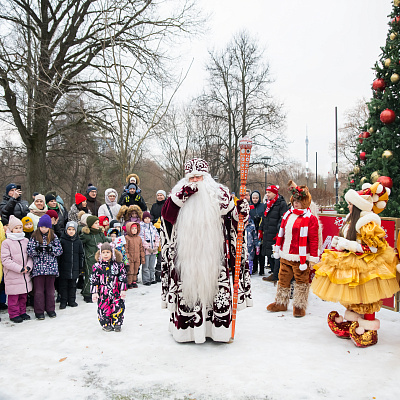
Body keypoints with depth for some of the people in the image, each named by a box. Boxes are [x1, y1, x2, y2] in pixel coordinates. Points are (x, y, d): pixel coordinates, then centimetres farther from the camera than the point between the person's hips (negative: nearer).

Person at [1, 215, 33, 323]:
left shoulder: (26, 241, 8)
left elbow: (30, 256, 10)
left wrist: (28, 267, -8)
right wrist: (20, 269, -16)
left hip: (25, 275, 5)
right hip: (12, 275, -5)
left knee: (24, 295, 14)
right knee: (14, 297, 2)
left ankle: (22, 312, 27)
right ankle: (14, 314, 15)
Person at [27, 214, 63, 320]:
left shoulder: (53, 237, 6)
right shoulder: (34, 237, 2)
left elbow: (60, 250, 4)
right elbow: (29, 252, 0)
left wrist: (51, 249, -14)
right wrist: (37, 249, -20)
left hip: (51, 267, 1)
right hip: (38, 268, -1)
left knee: (50, 289, 10)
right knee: (38, 290, 2)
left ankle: (50, 309, 21)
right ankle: (39, 311, 12)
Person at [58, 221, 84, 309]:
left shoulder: (78, 242, 5)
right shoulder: (62, 241, -4)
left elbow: (81, 255, 11)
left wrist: (81, 267, 10)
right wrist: (58, 266, -4)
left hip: (75, 268, 3)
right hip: (64, 268, -2)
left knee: (73, 285, 11)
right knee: (63, 285, 4)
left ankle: (72, 301, 22)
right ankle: (63, 301, 14)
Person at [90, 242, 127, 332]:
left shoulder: (118, 265, -1)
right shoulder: (97, 266, -3)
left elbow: (122, 278, 2)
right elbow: (94, 280, -1)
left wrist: (123, 290, -1)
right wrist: (94, 292, -5)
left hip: (116, 292, 1)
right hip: (103, 293, -1)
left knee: (118, 308, 1)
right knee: (104, 308, 2)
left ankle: (117, 324, 19)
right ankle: (106, 324, 22)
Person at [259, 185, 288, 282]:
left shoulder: (282, 204, -8)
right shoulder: (267, 204, 18)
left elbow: (283, 219, -14)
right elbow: (263, 218, 26)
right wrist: (260, 230, 22)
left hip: (276, 235, -8)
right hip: (267, 234, 8)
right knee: (269, 254, 11)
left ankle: (275, 276, -3)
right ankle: (274, 273, 22)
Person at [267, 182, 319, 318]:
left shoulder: (310, 218, -7)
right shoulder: (287, 215, 12)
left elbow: (313, 240, -9)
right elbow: (281, 233, 18)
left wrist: (313, 258, -11)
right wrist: (277, 248, 18)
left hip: (300, 258, -6)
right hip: (285, 256, 6)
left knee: (301, 281, 4)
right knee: (283, 280, 15)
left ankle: (299, 306, 17)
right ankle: (281, 303, 29)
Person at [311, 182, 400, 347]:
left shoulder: (368, 222, -19)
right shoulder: (351, 218, 9)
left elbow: (374, 247, -22)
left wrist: (349, 245, -24)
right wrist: (339, 242, 3)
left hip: (364, 265, -9)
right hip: (350, 263, 9)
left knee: (365, 298, 0)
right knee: (350, 296, 17)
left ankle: (369, 329, 12)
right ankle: (351, 322, 32)